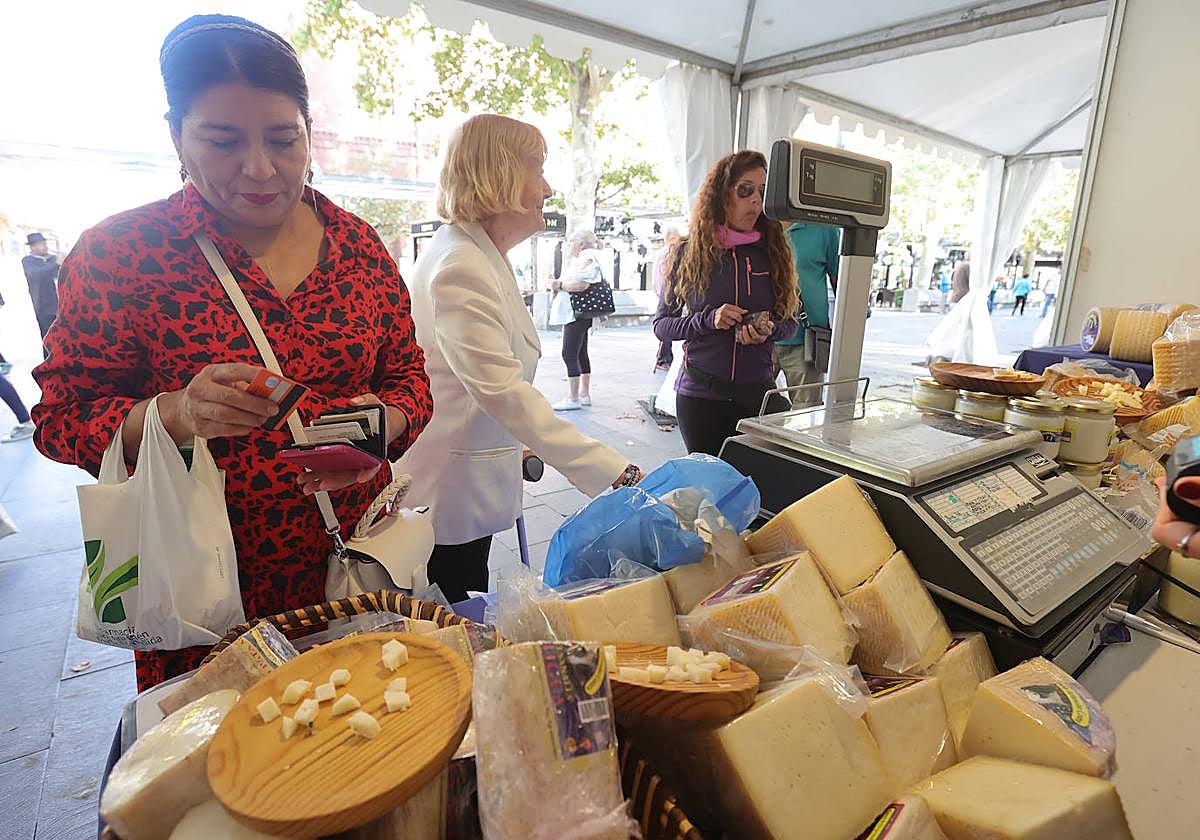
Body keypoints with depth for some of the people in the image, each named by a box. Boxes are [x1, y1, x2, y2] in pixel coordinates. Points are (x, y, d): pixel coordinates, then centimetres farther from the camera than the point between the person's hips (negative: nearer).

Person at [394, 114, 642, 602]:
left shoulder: (482, 257, 13)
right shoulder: (460, 267, -22)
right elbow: (503, 392, -32)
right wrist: (616, 474, -36)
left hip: (469, 491, 10)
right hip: (446, 498, -10)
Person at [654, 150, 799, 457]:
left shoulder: (773, 252, 4)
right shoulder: (690, 252, -1)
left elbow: (790, 322, 10)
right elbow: (661, 324, 0)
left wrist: (770, 330, -12)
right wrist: (708, 319, -16)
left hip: (758, 391, 1)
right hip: (700, 394, -1)